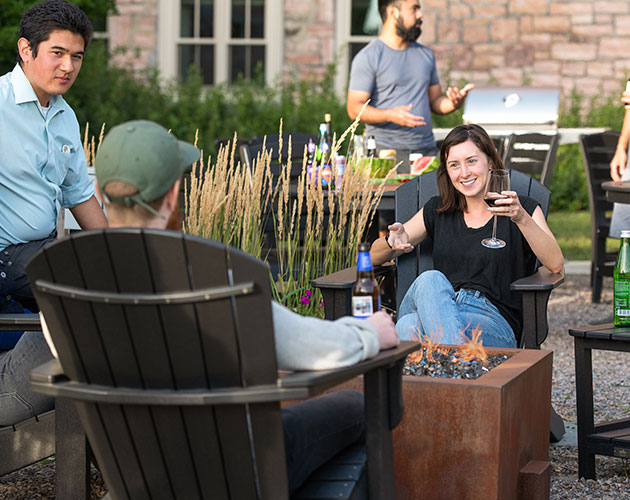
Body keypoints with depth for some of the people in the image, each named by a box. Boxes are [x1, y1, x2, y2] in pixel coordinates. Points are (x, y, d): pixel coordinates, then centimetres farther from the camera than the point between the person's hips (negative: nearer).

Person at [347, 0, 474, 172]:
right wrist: (390, 115, -24)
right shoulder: (368, 57, -2)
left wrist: (453, 103, -1)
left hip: (427, 151, 5)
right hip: (385, 151, -5)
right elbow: (355, 108, -8)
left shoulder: (426, 54, 18)